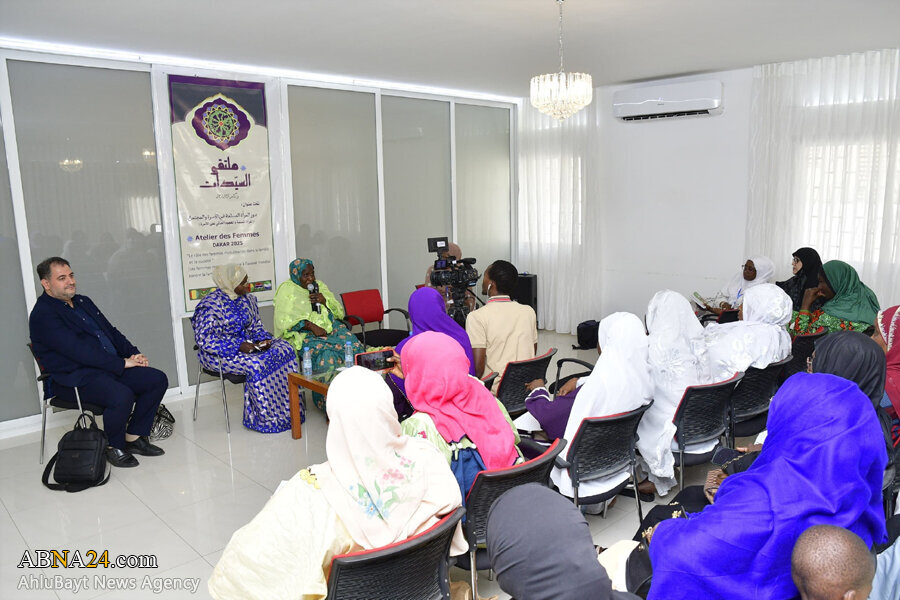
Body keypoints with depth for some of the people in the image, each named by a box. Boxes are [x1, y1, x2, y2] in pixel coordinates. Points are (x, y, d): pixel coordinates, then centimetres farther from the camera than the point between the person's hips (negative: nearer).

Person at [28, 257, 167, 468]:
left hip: (111, 367, 9)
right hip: (76, 378, -8)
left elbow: (111, 331, 20)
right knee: (122, 396, -34)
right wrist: (122, 363, -20)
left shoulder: (83, 302, 18)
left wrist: (134, 354, 2)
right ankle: (114, 447, -6)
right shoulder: (42, 315, -10)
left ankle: (134, 437, 5)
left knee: (158, 379, -7)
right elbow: (78, 351, -20)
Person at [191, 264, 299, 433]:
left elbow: (255, 326, 17)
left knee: (285, 349, -14)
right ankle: (265, 419, -21)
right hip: (221, 354, -7)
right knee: (256, 365, -34)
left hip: (247, 344, 7)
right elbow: (204, 339, -20)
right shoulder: (211, 305, -16)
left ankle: (288, 411, -13)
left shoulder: (247, 298, 7)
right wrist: (238, 346, -26)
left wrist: (264, 338, -6)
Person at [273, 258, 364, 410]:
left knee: (355, 346, -25)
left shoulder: (320, 286, 21)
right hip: (303, 335, -5)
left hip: (331, 328, 5)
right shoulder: (287, 290, 5)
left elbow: (340, 312, 18)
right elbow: (284, 319, -9)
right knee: (327, 354, -35)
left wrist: (325, 301, -2)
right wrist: (311, 326, -18)